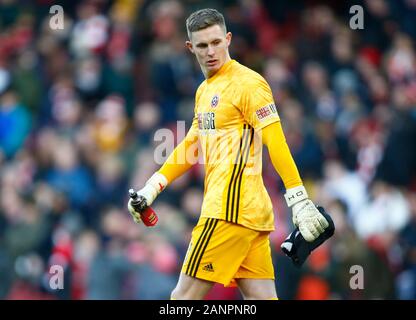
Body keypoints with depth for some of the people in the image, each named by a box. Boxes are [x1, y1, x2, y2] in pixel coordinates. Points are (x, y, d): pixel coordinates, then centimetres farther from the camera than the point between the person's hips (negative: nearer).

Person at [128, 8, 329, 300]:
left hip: (231, 210, -9)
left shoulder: (248, 83, -8)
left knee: (184, 297, -5)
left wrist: (300, 200, -20)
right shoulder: (205, 90, 20)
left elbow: (276, 144, -14)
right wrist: (153, 186, 22)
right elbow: (191, 146, 29)